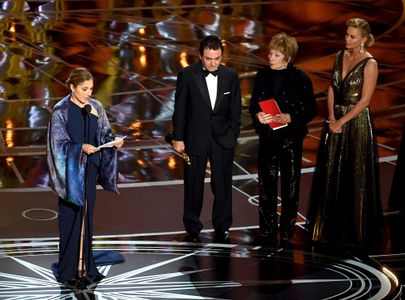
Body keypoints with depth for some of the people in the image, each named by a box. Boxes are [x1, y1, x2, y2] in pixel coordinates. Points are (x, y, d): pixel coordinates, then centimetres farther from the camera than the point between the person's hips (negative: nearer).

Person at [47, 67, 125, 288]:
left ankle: (84, 265, 18)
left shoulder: (95, 108, 4)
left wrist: (113, 141, -13)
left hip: (89, 171, 5)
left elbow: (103, 133, 9)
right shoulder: (60, 111, -11)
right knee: (70, 218, 0)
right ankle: (68, 270, 7)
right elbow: (58, 144, -13)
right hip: (70, 172, -5)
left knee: (86, 217, 9)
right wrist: (81, 148, -28)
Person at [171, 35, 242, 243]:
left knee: (222, 185, 4)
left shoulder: (231, 76, 0)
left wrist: (233, 136, 3)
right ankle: (192, 228, 19)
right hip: (195, 138, -1)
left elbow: (235, 110, 6)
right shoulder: (187, 75, -6)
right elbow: (179, 109, -2)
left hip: (223, 139, 1)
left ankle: (222, 227, 16)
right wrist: (178, 138, -3)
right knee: (193, 185, 7)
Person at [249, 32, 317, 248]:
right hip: (267, 137, 3)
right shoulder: (262, 75, 3)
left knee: (290, 187, 3)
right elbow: (253, 103, 10)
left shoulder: (300, 79, -7)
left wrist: (290, 118, -19)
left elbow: (311, 109, -5)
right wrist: (257, 115, -12)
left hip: (291, 138, -3)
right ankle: (267, 231, 15)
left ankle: (286, 234, 11)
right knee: (266, 184, 6)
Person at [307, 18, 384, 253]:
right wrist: (332, 117, -3)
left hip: (357, 122, -6)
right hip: (336, 121, 6)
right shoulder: (340, 56, 7)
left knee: (355, 178, 0)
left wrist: (342, 121, -13)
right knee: (331, 175, 10)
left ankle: (355, 232, 10)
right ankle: (331, 228, 22)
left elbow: (364, 100, -14)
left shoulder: (369, 64, -12)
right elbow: (332, 88, 10)